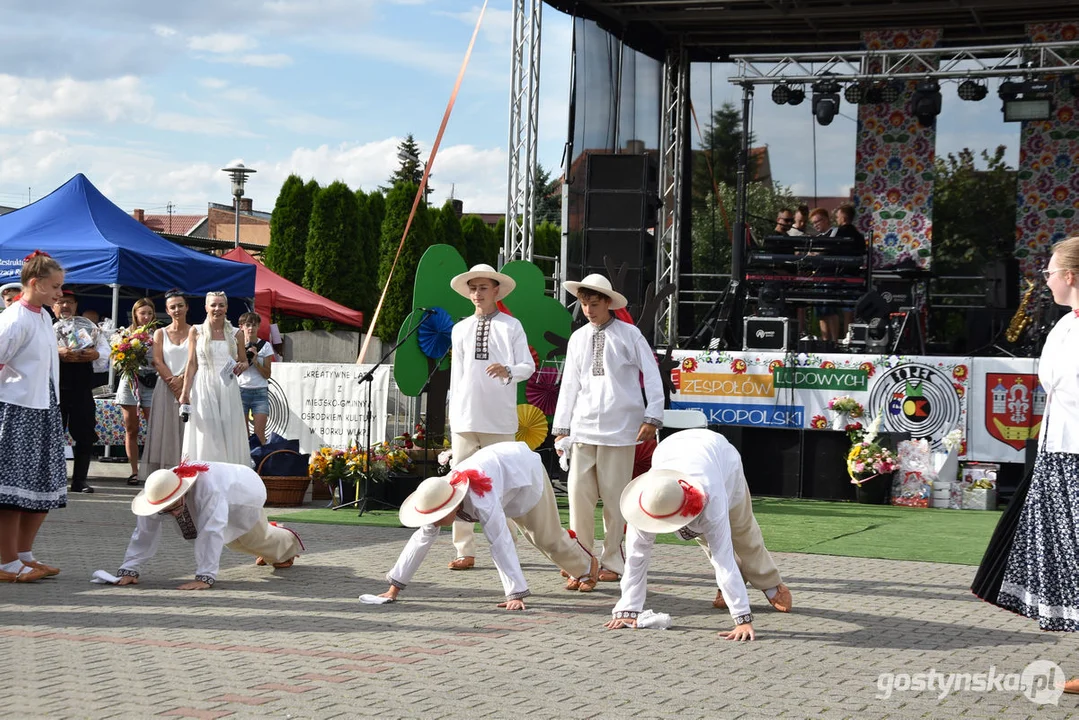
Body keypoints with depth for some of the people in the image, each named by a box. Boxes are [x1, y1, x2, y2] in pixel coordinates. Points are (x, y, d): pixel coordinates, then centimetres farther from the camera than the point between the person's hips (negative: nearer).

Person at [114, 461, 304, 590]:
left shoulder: (208, 487, -52)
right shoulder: (158, 493, -34)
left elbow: (211, 532, -56)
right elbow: (145, 533, -28)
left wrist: (205, 577, -60)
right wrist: (129, 569, -35)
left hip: (245, 491, -6)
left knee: (256, 539, 14)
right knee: (235, 542, 27)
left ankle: (288, 541, 50)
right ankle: (272, 530, 61)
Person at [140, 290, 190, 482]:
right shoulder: (160, 333, 11)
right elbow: (158, 362, 1)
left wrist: (182, 379, -15)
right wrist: (173, 384, -10)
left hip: (189, 386, -1)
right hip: (166, 388, 1)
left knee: (186, 432, -4)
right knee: (165, 431, -3)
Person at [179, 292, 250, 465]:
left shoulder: (236, 334, 9)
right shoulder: (196, 331, 5)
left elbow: (244, 361, 18)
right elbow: (191, 364, 4)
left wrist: (241, 366, -6)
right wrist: (185, 392, -2)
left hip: (227, 390, 2)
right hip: (203, 388, -2)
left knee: (229, 435, -1)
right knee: (205, 436, -3)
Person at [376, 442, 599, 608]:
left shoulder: (481, 501, -48)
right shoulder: (438, 499, -27)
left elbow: (501, 544, -52)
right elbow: (421, 540, -22)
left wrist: (516, 594, -55)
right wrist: (395, 586, -23)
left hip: (526, 470, -7)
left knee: (546, 538, 3)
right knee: (534, 536, 21)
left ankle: (587, 566, 32)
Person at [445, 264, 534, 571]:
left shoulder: (511, 326, 5)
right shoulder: (460, 329, 15)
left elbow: (528, 366, 0)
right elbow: (456, 373, 14)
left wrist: (508, 371, -21)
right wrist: (454, 414, 8)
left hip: (499, 418, -3)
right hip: (465, 416, 3)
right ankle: (464, 551, 4)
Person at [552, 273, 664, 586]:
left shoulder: (629, 334, 1)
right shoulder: (577, 338, 12)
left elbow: (652, 376, 2)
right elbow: (569, 384, 15)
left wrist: (652, 417, -5)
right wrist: (561, 427, 12)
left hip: (619, 428, -3)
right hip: (583, 428, 3)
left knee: (615, 497, 0)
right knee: (579, 493, -5)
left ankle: (612, 562, 11)